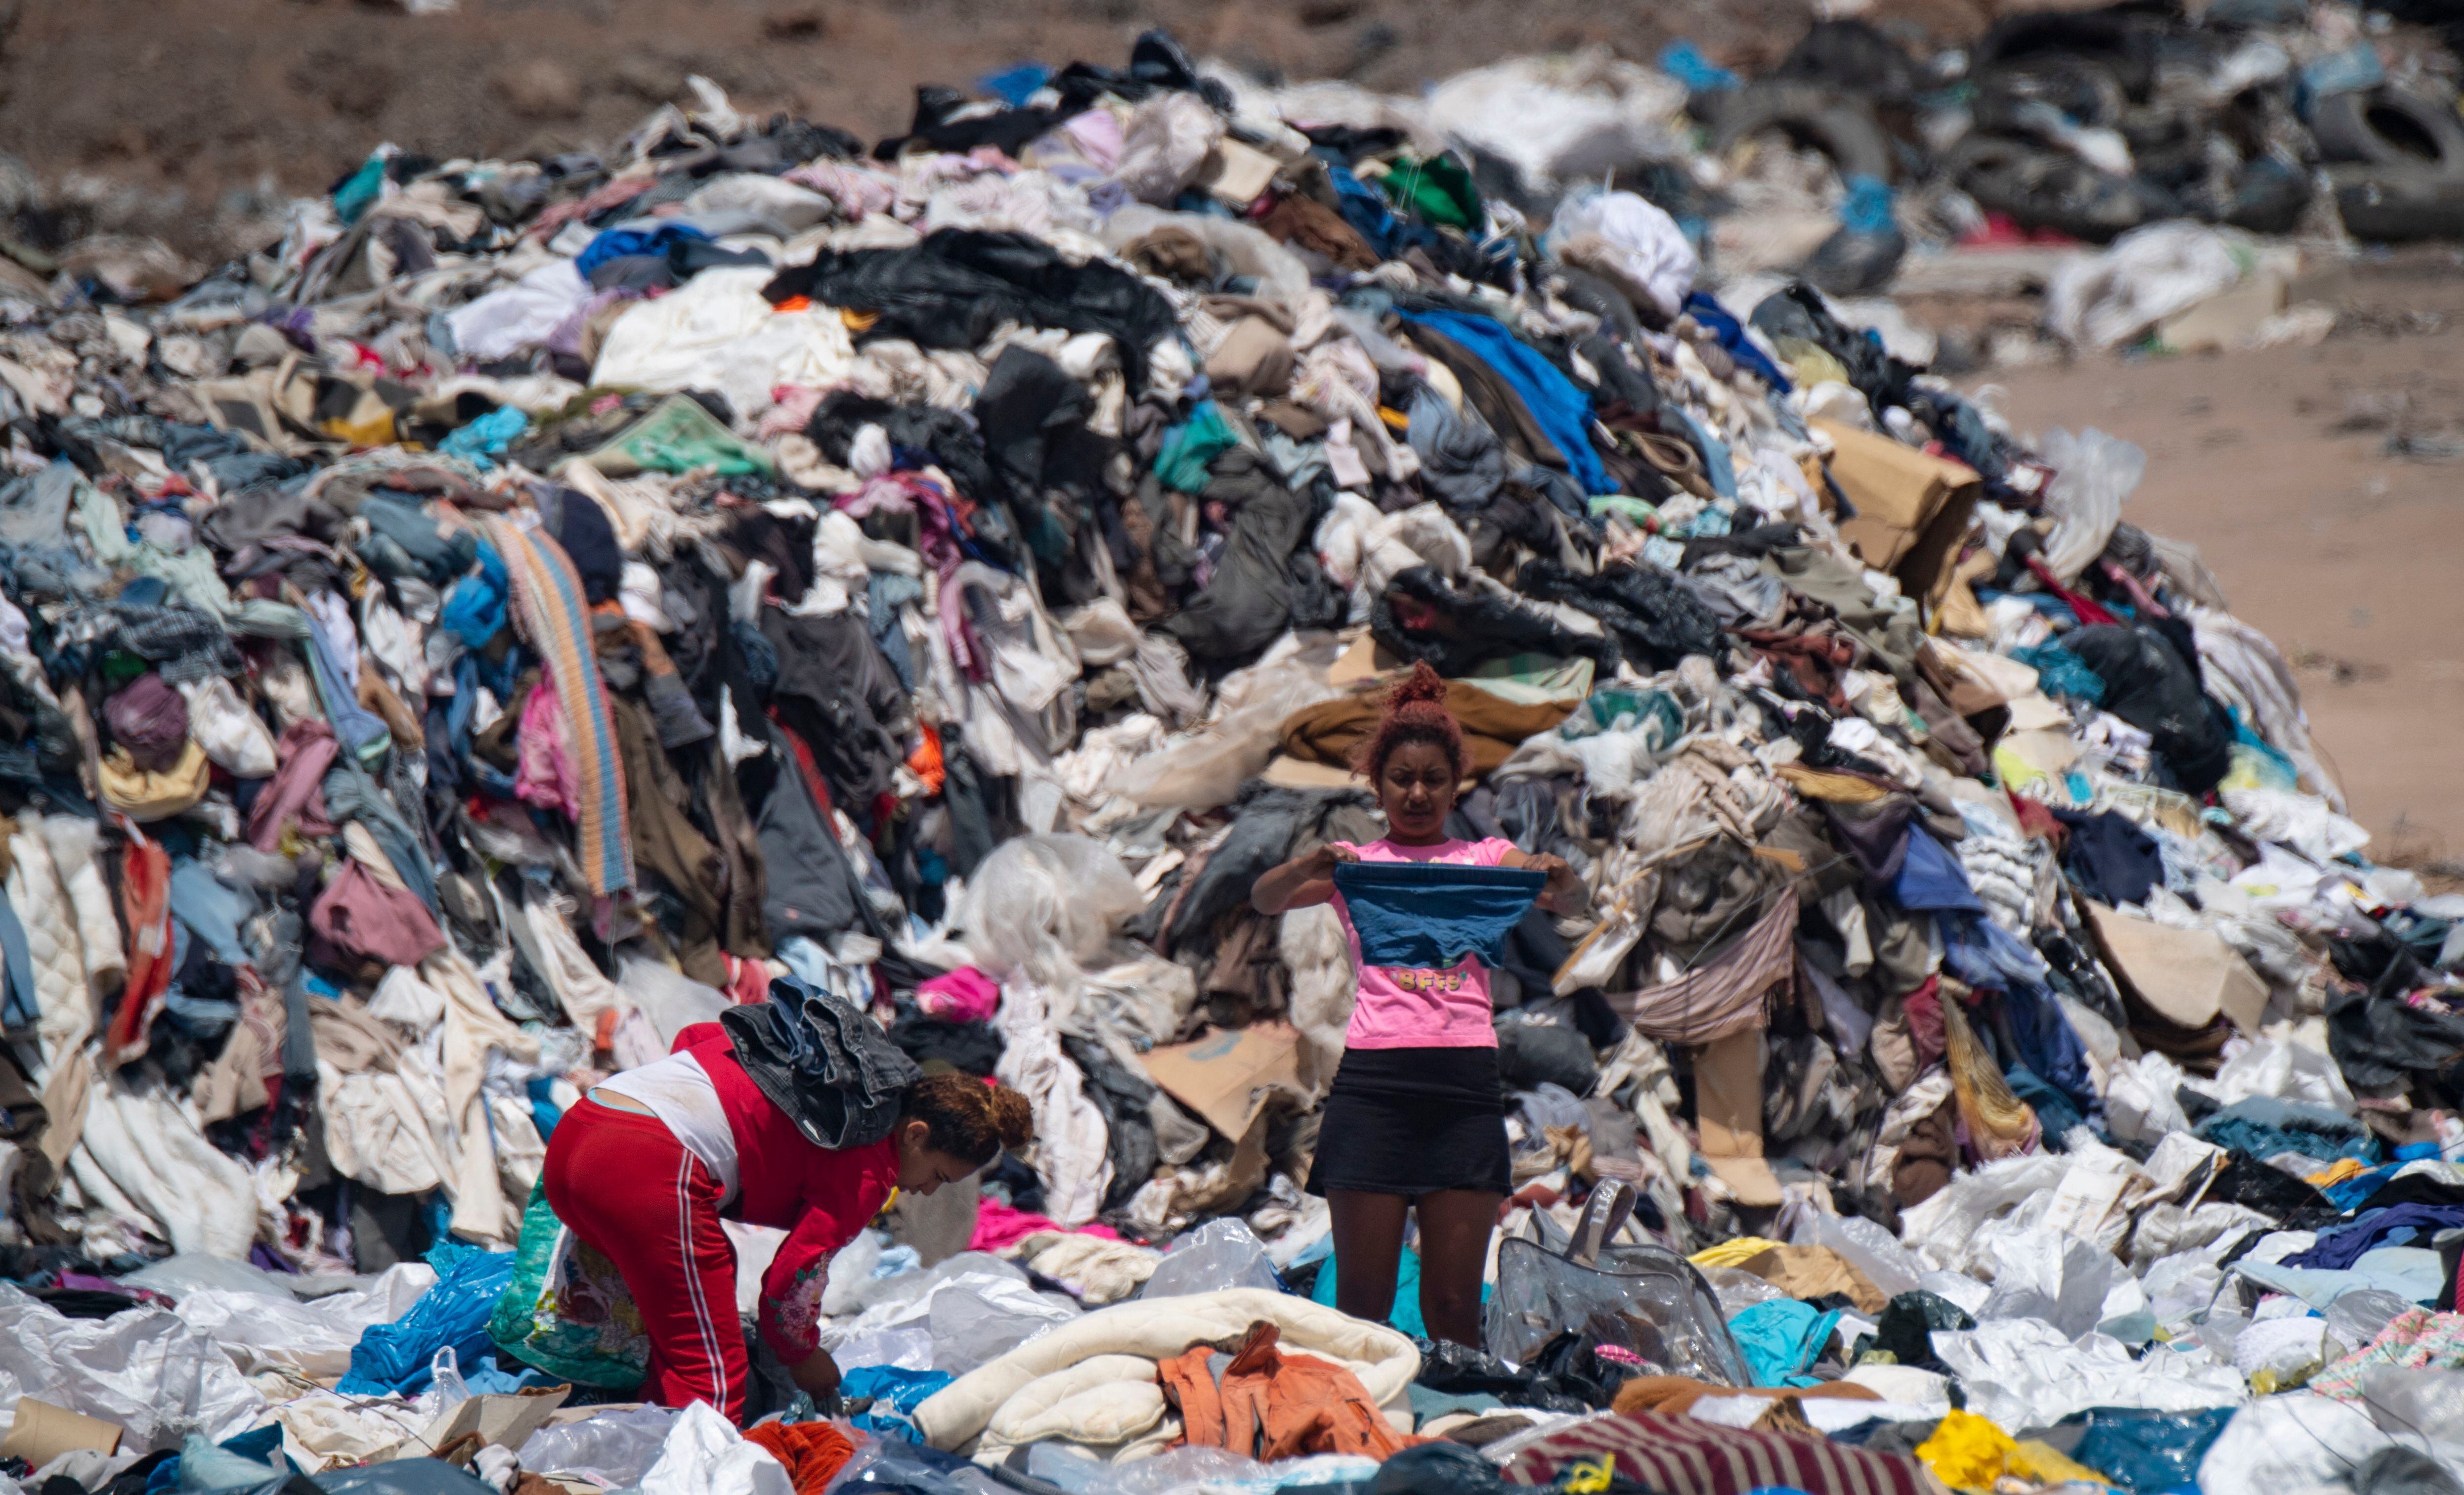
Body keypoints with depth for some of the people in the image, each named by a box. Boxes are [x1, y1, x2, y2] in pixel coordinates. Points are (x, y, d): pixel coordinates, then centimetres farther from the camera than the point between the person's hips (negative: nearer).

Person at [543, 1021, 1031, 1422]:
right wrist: (803, 1356, 20)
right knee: (714, 1378, -4)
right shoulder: (871, 1167, 0)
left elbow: (695, 1036, 31)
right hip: (650, 1168, -9)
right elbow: (793, 1278, 2)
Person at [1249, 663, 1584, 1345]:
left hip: (1465, 1079, 1)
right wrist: (1307, 868, -27)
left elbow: (1570, 903, -1)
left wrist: (1562, 883, -26)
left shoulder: (1486, 860, 16)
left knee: (1455, 1308, -1)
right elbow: (1264, 899, -4)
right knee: (1362, 1302, -4)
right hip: (1375, 1078, -1)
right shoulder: (1354, 864, 14)